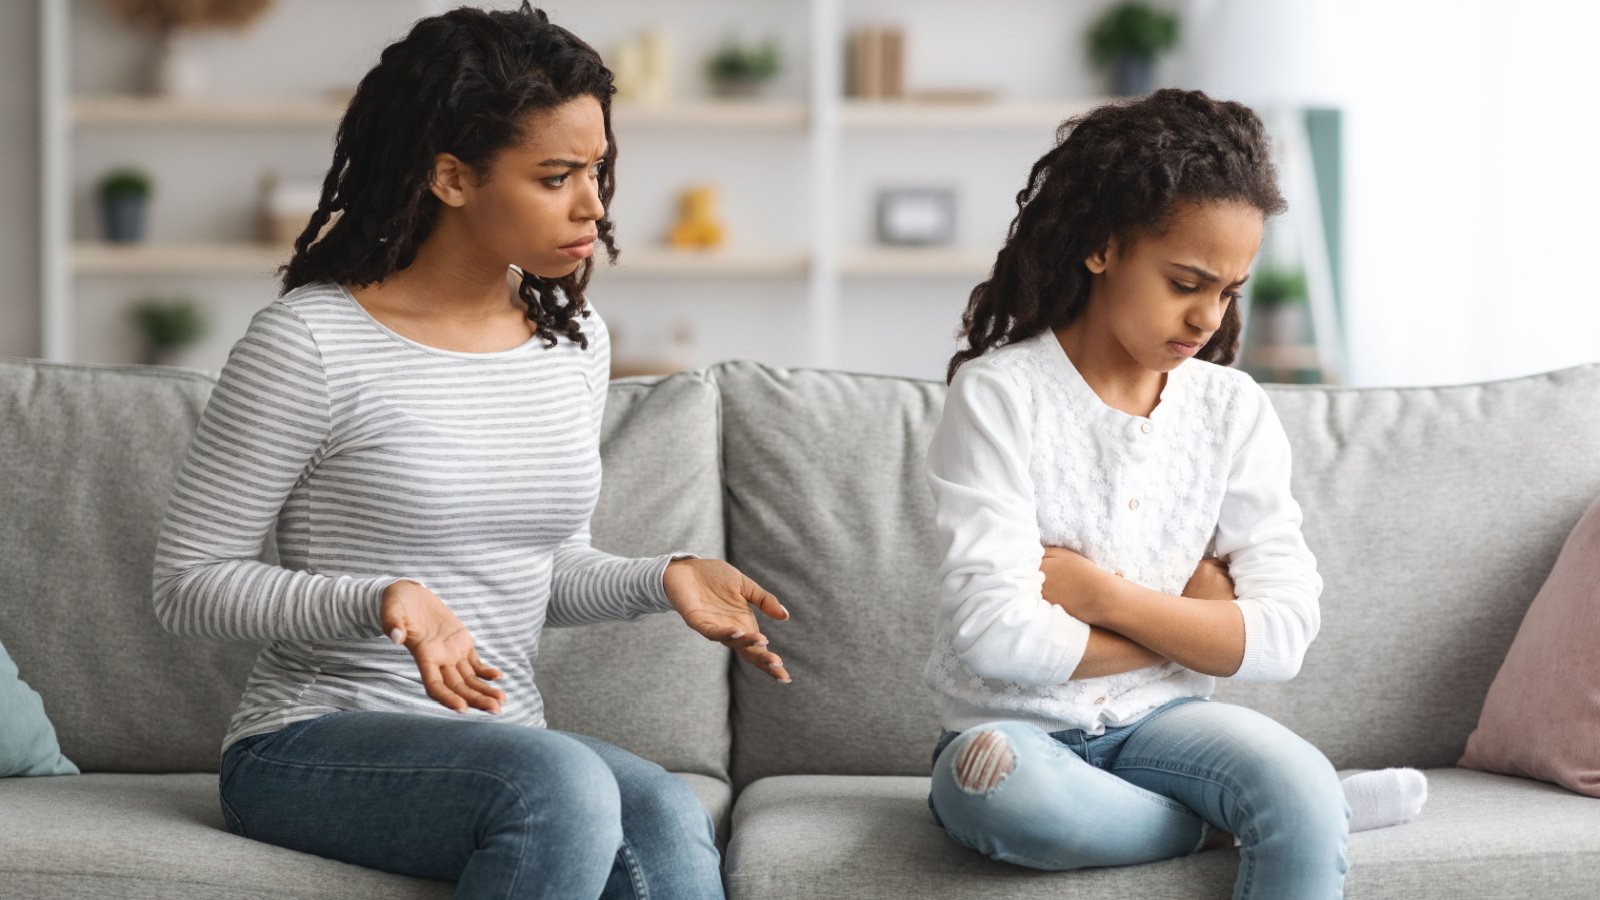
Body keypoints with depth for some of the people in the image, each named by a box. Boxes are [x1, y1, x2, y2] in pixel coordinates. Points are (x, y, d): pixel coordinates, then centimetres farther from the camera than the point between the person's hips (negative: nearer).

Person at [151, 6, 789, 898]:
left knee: (666, 821, -30)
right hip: (312, 745, -5)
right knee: (559, 782, -36)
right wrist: (386, 602, -22)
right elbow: (190, 582, -6)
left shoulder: (574, 340, 10)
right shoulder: (307, 343, -10)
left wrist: (662, 577, -1)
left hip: (503, 741, 5)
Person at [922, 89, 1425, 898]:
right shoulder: (999, 394, -10)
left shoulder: (1232, 409, 2)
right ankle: (1229, 822, -16)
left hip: (1157, 719, 1)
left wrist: (1104, 594, -16)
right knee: (996, 787, -37)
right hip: (1017, 730, -1)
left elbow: (1284, 634, -7)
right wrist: (1192, 616, -9)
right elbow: (995, 635, -19)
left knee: (1303, 794, -32)